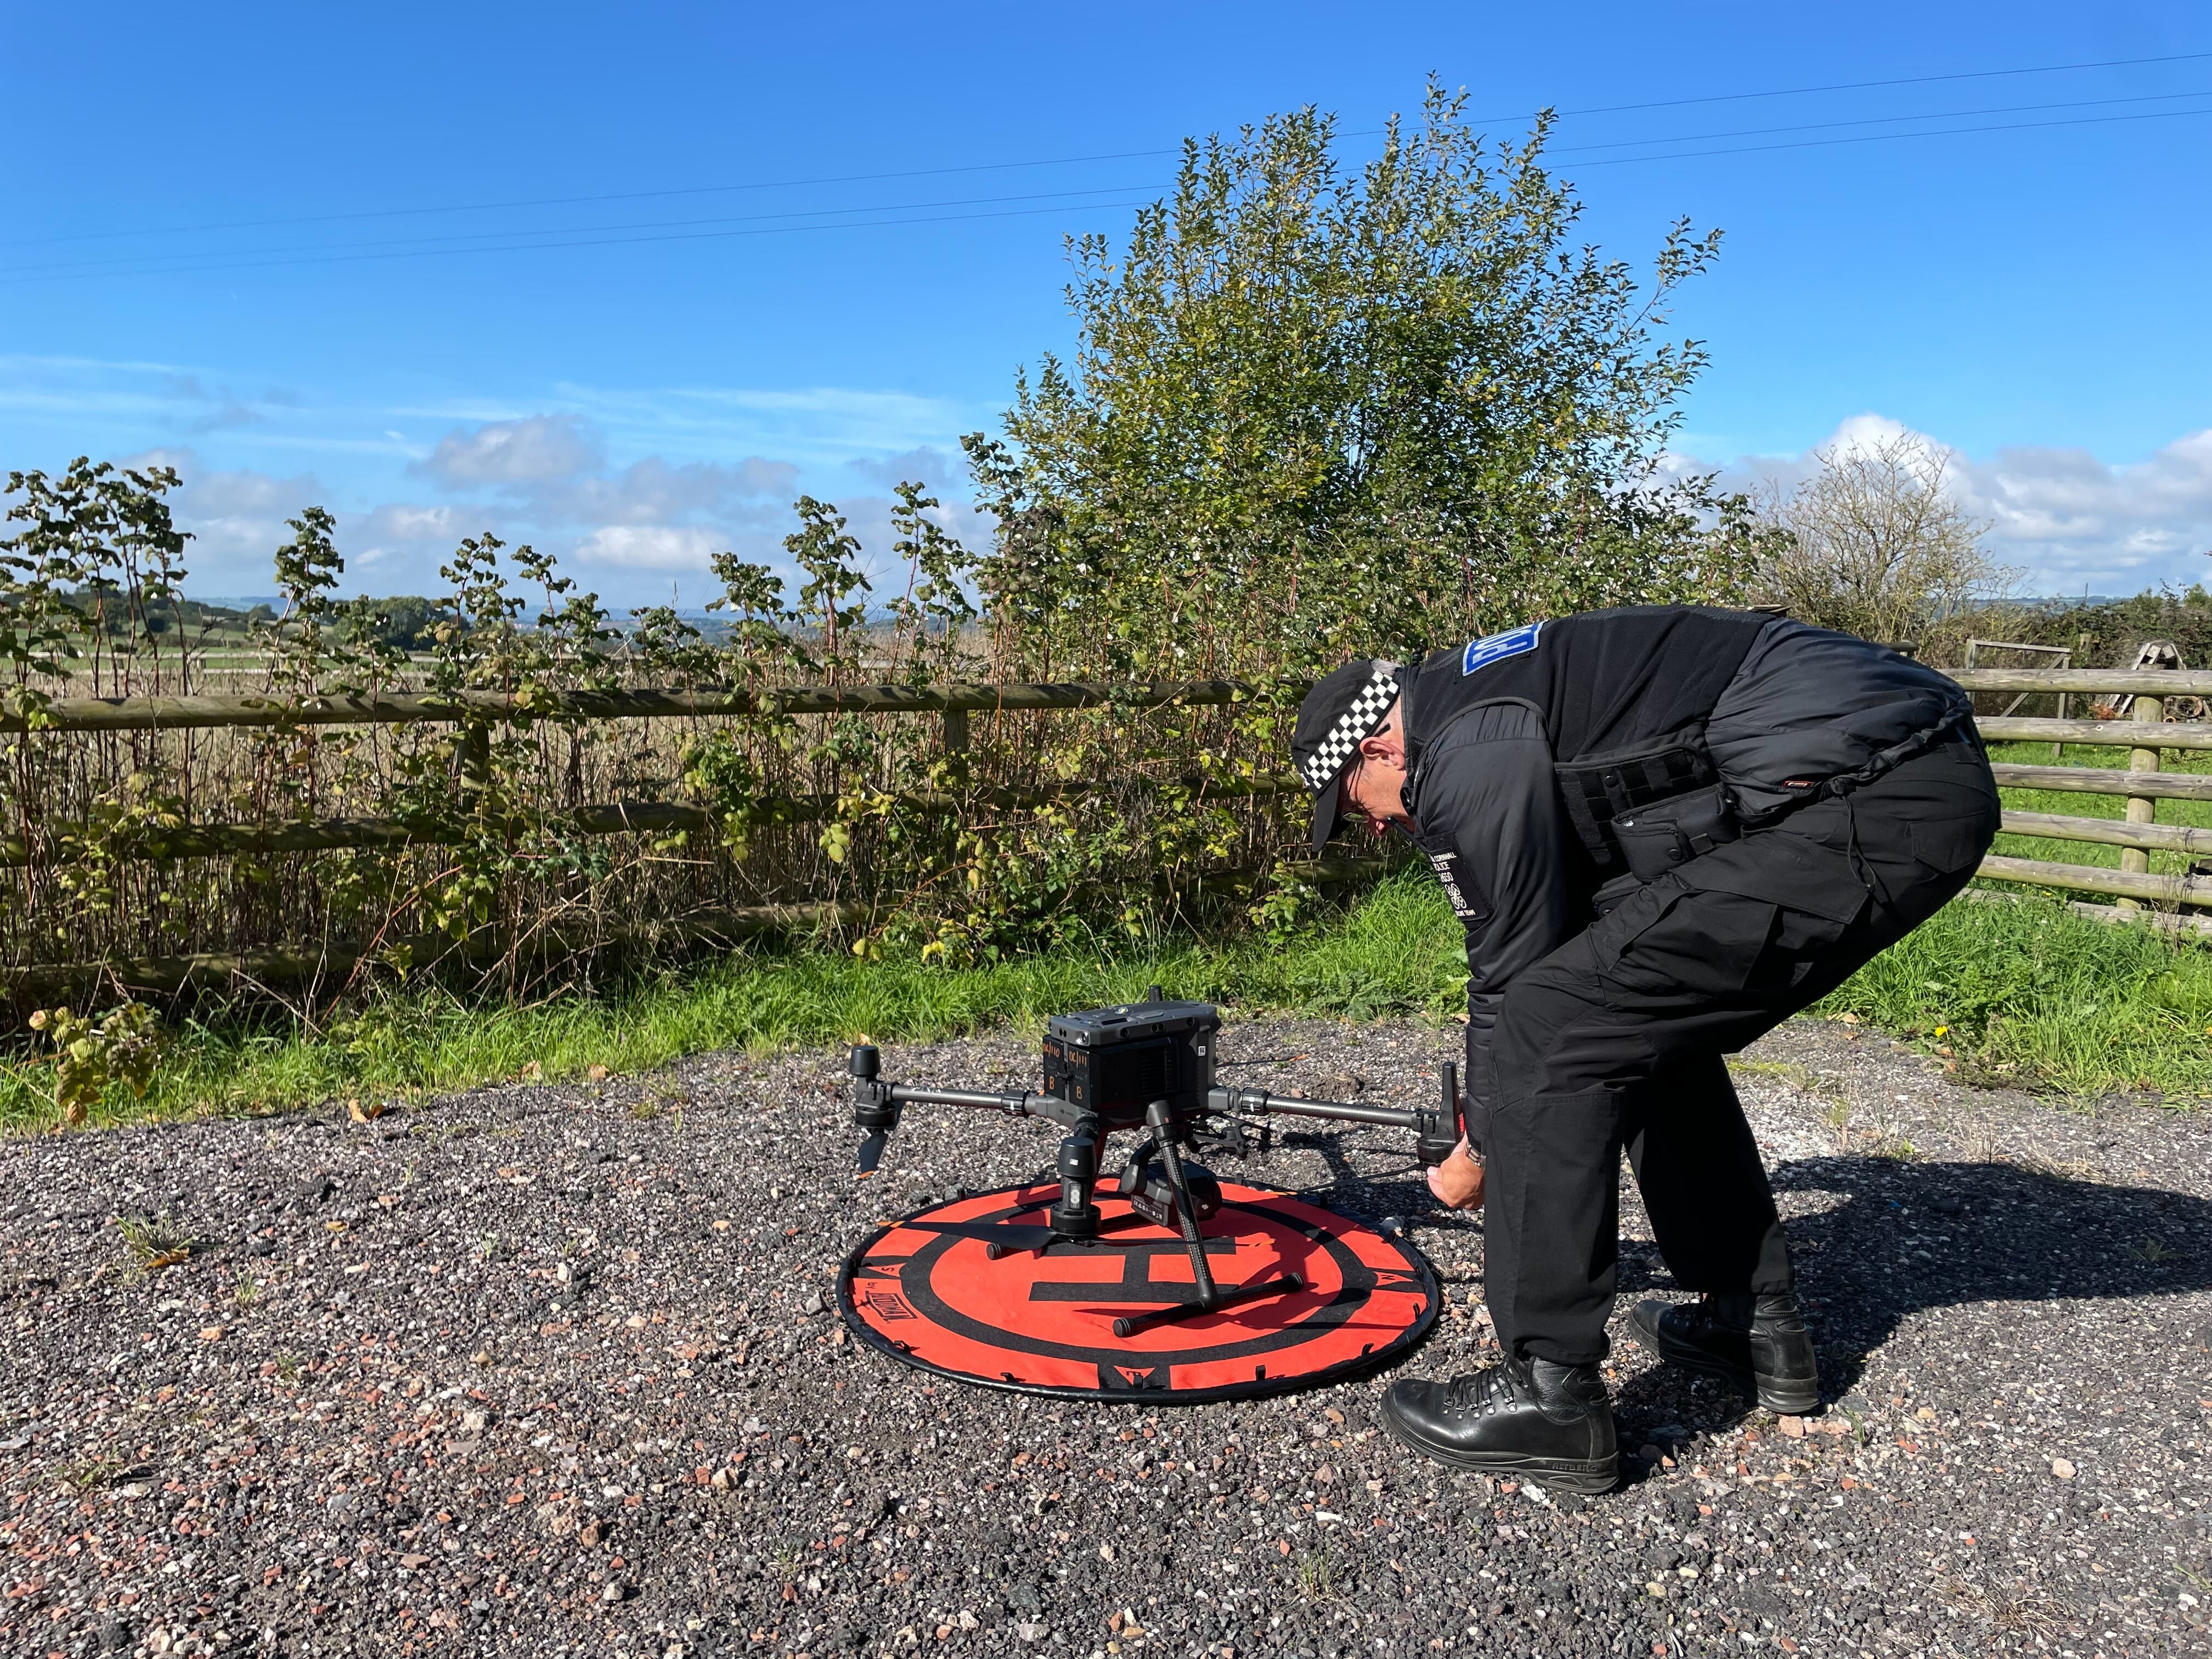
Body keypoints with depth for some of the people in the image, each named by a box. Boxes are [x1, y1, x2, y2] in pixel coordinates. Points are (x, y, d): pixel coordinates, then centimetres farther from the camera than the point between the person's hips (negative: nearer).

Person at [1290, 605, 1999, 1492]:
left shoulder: (1464, 754, -8)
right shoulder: (1498, 693, 24)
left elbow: (1513, 971, -3)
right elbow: (1567, 932, 31)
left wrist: (1480, 1154, 13)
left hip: (1863, 809, -11)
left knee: (1547, 1028, -9)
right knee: (1649, 1019, 22)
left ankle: (1550, 1396, -1)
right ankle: (1754, 1322, 29)